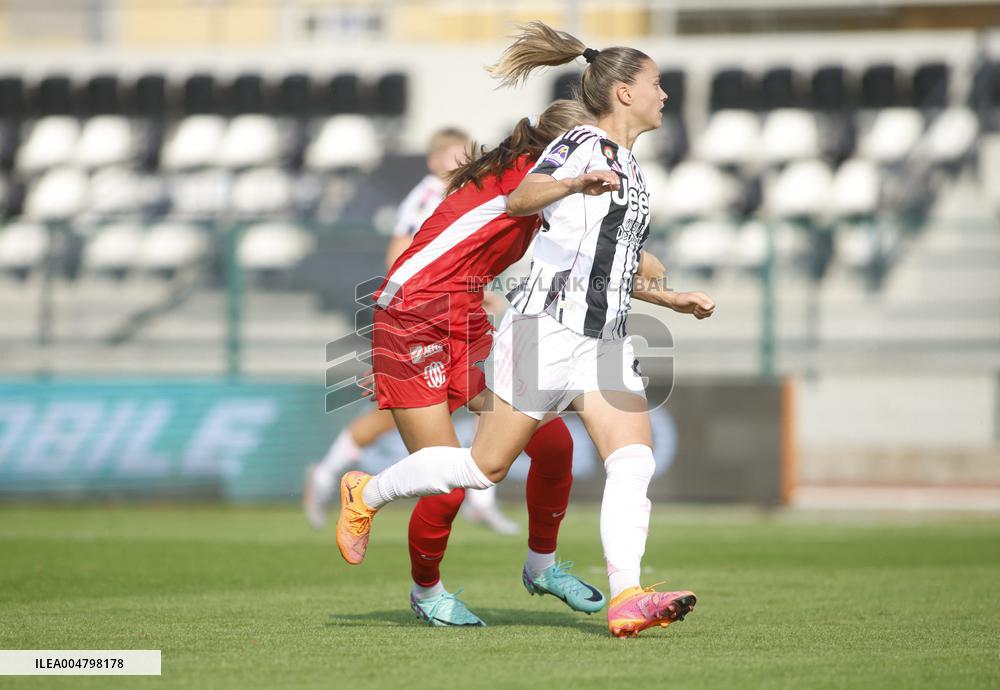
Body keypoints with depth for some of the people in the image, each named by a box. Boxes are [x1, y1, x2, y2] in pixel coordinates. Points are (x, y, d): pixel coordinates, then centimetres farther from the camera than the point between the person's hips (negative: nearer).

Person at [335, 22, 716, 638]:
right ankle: (366, 495, 22)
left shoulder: (630, 170, 20)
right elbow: (519, 200, -29)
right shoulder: (585, 144, -8)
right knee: (486, 466, 0)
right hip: (549, 327, -8)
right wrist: (576, 184, -47)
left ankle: (626, 599, -24)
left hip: (606, 341, 8)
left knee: (635, 460, -14)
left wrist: (673, 299, 26)